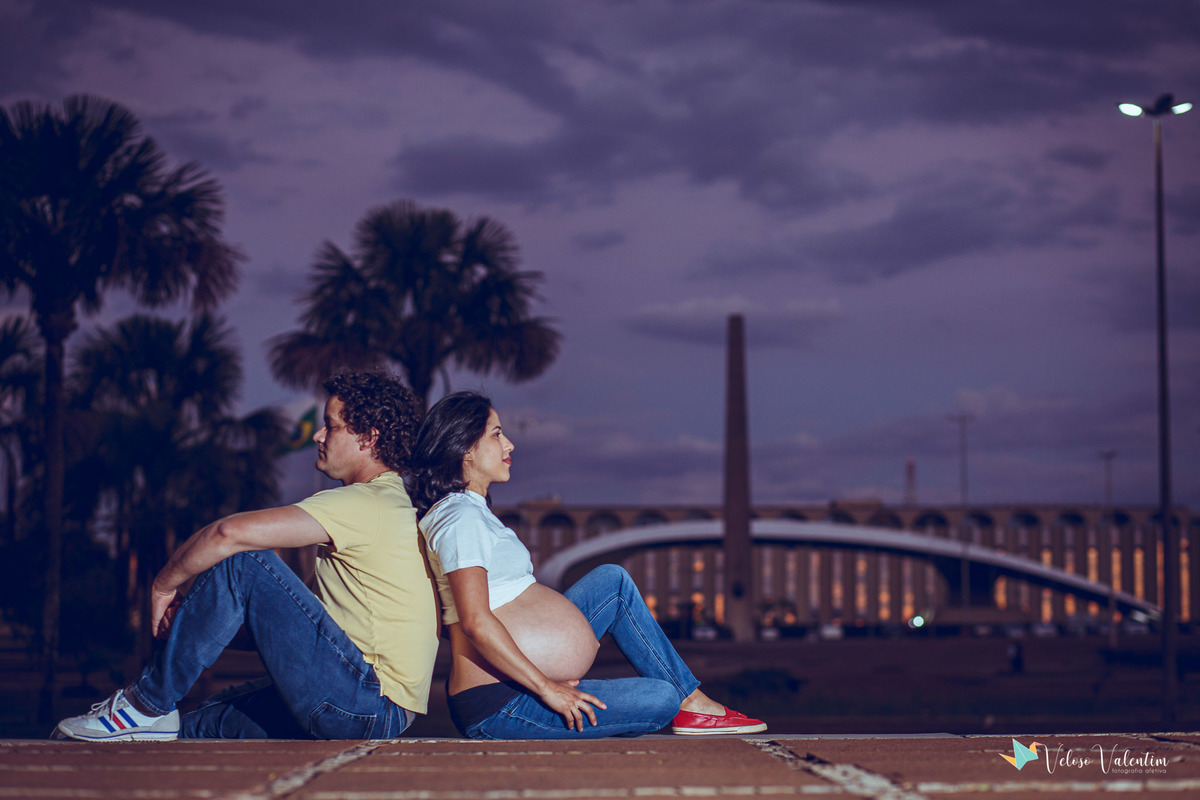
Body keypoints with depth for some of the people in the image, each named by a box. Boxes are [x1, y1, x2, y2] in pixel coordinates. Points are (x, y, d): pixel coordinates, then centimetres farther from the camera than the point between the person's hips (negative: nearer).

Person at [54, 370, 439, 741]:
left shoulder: (365, 504, -13)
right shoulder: (397, 503, 19)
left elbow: (230, 533, -20)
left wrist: (165, 584, -4)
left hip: (370, 703, -10)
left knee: (240, 562, -13)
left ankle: (146, 706, -6)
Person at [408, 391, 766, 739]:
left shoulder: (472, 511, 15)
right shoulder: (460, 519, -18)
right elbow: (475, 621, -27)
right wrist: (548, 690, -25)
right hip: (498, 707, -11)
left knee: (612, 579, 16)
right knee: (661, 699, -12)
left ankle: (693, 698, 15)